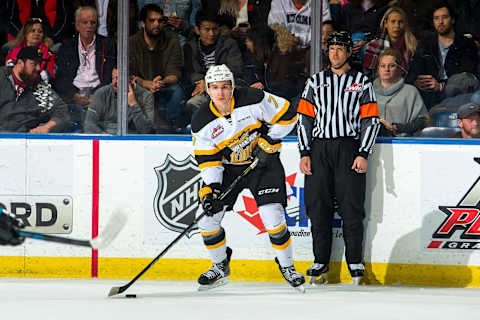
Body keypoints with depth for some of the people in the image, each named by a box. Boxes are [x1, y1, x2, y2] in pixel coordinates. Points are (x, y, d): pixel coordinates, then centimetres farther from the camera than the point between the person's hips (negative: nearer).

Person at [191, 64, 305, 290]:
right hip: (227, 168, 3)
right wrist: (210, 188, -19)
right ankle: (220, 267, 17)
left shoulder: (254, 100, -21)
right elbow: (207, 160, -7)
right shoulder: (202, 122, -13)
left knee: (272, 217, -15)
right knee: (207, 216, -4)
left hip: (263, 163, -3)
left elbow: (286, 115, -11)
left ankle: (287, 266, 6)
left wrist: (269, 142, -15)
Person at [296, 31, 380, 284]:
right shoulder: (316, 82, 14)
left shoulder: (361, 83, 8)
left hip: (349, 148, -2)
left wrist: (363, 154, -7)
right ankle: (321, 261, 8)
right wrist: (304, 154, 2)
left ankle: (355, 261, 0)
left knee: (351, 206, -7)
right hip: (318, 148, 2)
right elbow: (304, 118, 12)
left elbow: (371, 120, 3)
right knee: (317, 205, 0)